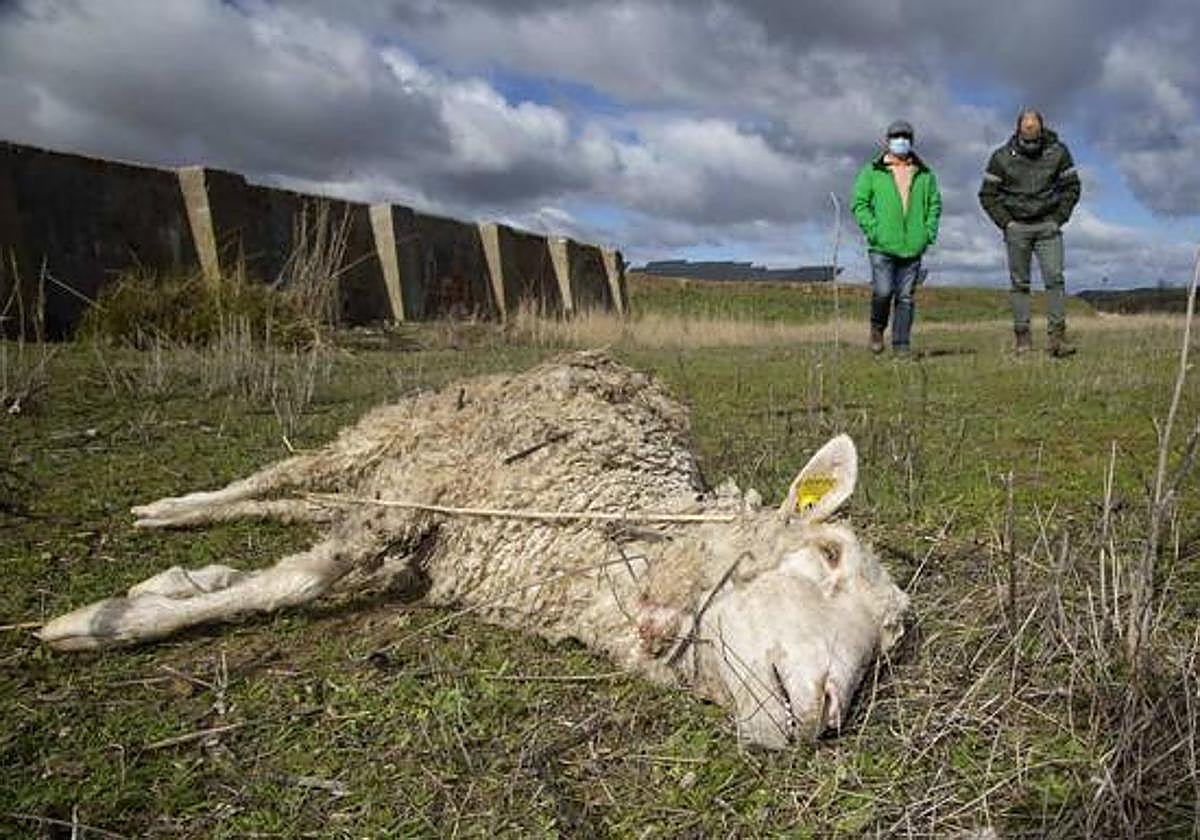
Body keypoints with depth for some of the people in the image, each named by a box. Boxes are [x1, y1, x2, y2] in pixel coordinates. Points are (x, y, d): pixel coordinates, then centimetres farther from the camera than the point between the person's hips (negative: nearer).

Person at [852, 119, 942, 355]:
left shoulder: (925, 174, 13)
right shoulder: (872, 172, 4)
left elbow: (935, 203, 18)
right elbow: (859, 202, 2)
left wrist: (929, 231, 4)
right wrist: (873, 230, -9)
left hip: (913, 247, 3)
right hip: (882, 247, -3)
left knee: (905, 297, 3)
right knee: (883, 292, -14)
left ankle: (901, 345, 9)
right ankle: (877, 327, 15)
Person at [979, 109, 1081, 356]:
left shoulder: (1058, 152, 1)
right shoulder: (1002, 157, -2)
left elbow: (1071, 187, 9)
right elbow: (988, 194, 4)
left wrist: (1059, 218, -1)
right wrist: (1005, 222, -4)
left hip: (1048, 226, 0)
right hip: (1016, 227, 0)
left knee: (1055, 278, -10)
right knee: (1020, 283, 1)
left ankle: (1056, 337, -12)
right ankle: (1022, 338, 5)